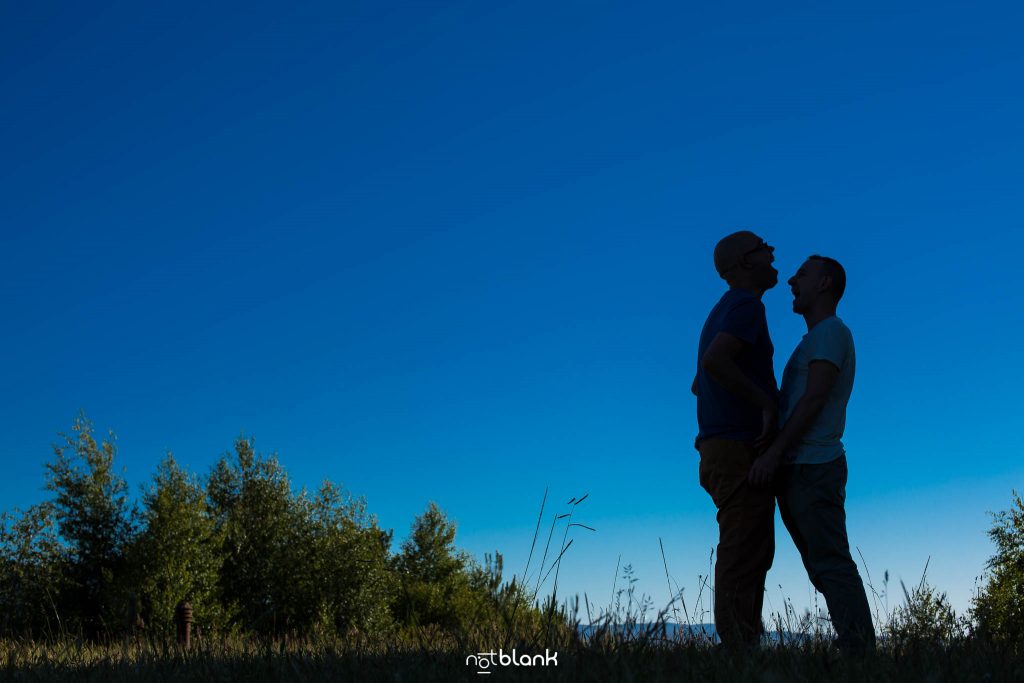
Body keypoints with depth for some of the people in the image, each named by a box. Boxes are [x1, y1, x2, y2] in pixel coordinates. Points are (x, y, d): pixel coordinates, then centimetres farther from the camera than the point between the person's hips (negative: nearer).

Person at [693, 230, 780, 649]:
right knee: (744, 558, -11)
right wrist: (766, 401, -18)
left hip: (723, 451, 9)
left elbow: (700, 384, 32)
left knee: (749, 557, 8)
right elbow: (712, 361, -26)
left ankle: (740, 648, 7)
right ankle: (741, 648, -13)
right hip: (742, 448, -9)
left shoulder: (722, 314, 22)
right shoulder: (746, 305, -8)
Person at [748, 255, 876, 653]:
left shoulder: (832, 331, -6)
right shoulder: (814, 341, 23)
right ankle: (855, 647, 9)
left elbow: (814, 399, -16)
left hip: (812, 468, -10)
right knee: (823, 564, 7)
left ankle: (858, 649, -12)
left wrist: (774, 453, -22)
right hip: (797, 471, 10)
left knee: (831, 563, -12)